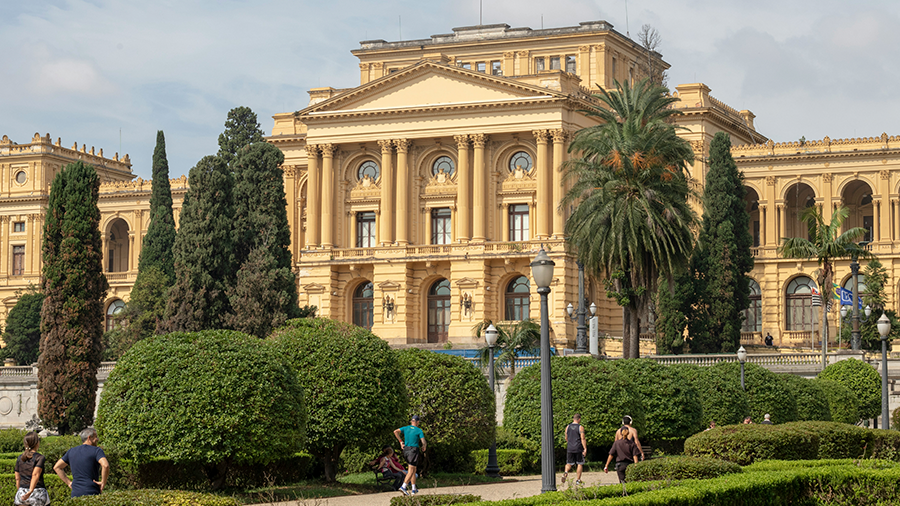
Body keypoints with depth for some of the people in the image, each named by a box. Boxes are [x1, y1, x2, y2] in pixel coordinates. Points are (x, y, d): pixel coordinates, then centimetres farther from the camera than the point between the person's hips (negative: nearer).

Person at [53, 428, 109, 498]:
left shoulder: (71, 451, 14)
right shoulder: (96, 451, -4)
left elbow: (56, 467, 19)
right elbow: (105, 465, -23)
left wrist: (68, 482, 15)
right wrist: (103, 482, -10)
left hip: (75, 494, 5)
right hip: (91, 493, -5)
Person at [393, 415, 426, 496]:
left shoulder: (406, 428, 7)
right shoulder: (419, 431, -5)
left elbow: (396, 432, -5)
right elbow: (424, 442, -10)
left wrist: (400, 441, 4)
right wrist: (423, 447, 13)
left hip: (406, 449, 6)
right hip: (414, 450, -6)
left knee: (413, 470, 16)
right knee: (411, 471, -8)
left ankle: (413, 489, 17)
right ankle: (403, 487, -24)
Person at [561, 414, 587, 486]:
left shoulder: (567, 427, 7)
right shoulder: (580, 427, -7)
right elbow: (583, 439, -13)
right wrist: (585, 449, -13)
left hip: (569, 448, 3)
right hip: (578, 449, -3)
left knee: (569, 463, 11)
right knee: (580, 464, 9)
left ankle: (566, 472, -21)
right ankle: (578, 480, 9)